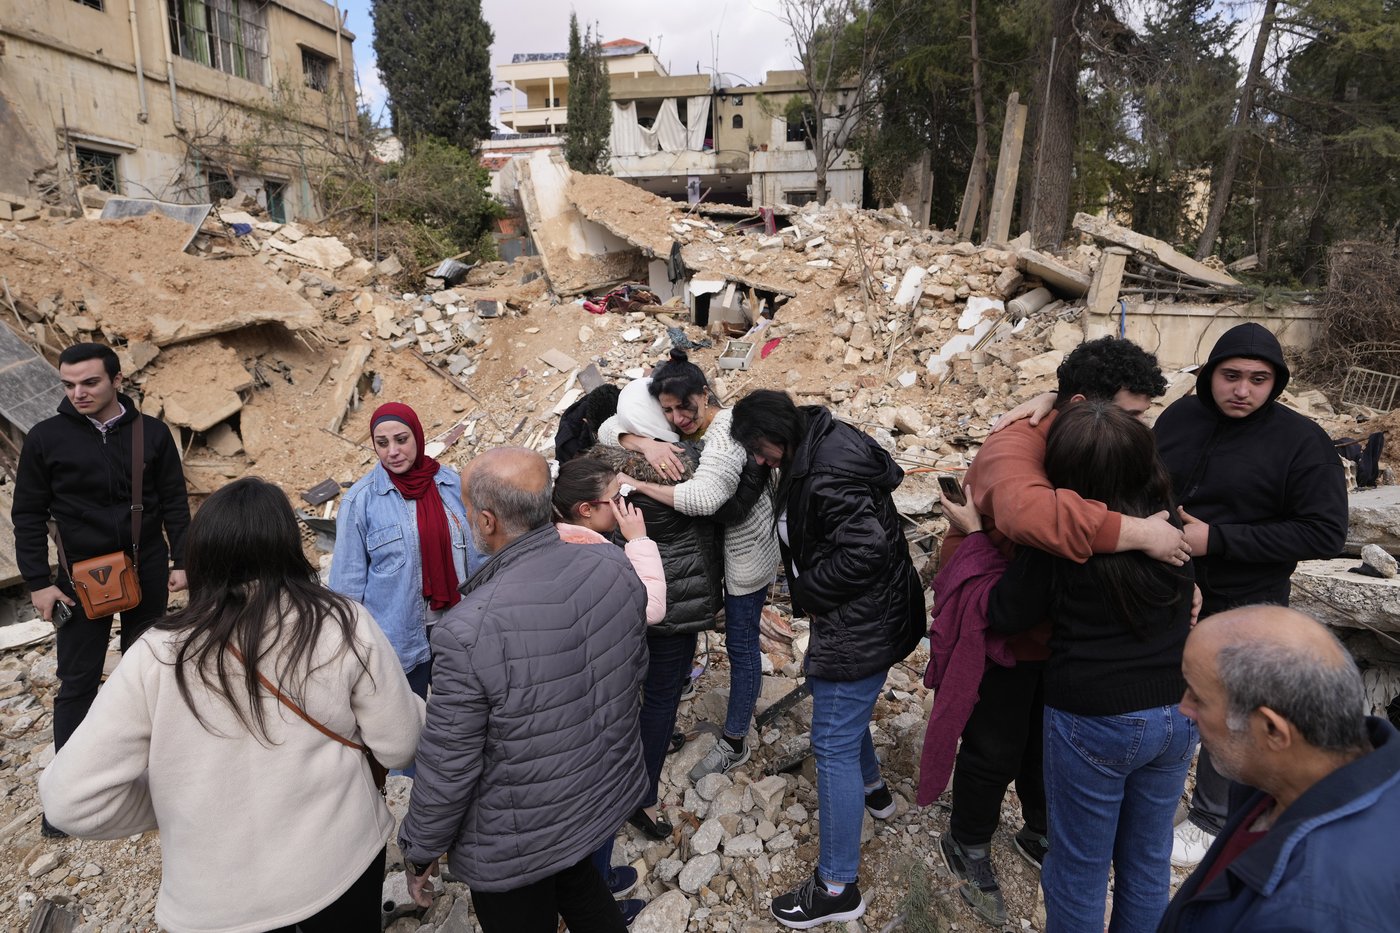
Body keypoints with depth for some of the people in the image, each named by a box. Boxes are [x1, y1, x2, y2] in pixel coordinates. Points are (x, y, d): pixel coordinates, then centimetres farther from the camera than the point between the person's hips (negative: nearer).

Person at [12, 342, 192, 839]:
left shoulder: (151, 432, -3)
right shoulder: (46, 437, -6)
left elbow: (174, 503, 2)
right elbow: (29, 516, -1)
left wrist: (180, 562, -1)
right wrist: (38, 582, -5)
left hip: (148, 573, 1)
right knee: (77, 681, 6)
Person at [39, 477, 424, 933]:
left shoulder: (160, 655, -18)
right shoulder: (343, 625, -19)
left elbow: (72, 800, -14)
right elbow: (399, 746, -11)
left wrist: (173, 802, 3)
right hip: (342, 862, 1)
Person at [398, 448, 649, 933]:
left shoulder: (468, 630, -34)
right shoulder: (615, 567, -17)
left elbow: (447, 767, -22)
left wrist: (420, 851, -3)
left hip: (517, 844, -4)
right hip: (609, 793, 5)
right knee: (583, 891, 32)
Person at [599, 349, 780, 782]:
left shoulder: (725, 434, -31)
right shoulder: (676, 427, -6)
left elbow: (704, 496, -48)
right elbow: (609, 429, -12)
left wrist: (638, 484, -43)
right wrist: (646, 443, -33)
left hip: (747, 555, -8)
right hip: (723, 548, 8)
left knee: (740, 641, 5)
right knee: (739, 630, 26)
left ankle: (733, 744, 21)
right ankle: (749, 688, 53)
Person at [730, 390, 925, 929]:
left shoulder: (828, 472, -27)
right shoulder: (814, 452, 4)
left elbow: (866, 548, -30)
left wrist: (808, 590, -17)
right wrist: (810, 591, 6)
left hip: (859, 626, -11)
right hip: (857, 617, 11)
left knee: (833, 743, -2)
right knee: (837, 705, 31)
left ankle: (837, 889, 13)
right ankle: (872, 790, 58)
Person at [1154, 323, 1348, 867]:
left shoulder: (1302, 443, -15)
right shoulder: (1180, 416, -2)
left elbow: (1325, 534, -18)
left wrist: (1217, 537, -25)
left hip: (1241, 608, -4)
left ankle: (1210, 821, 34)